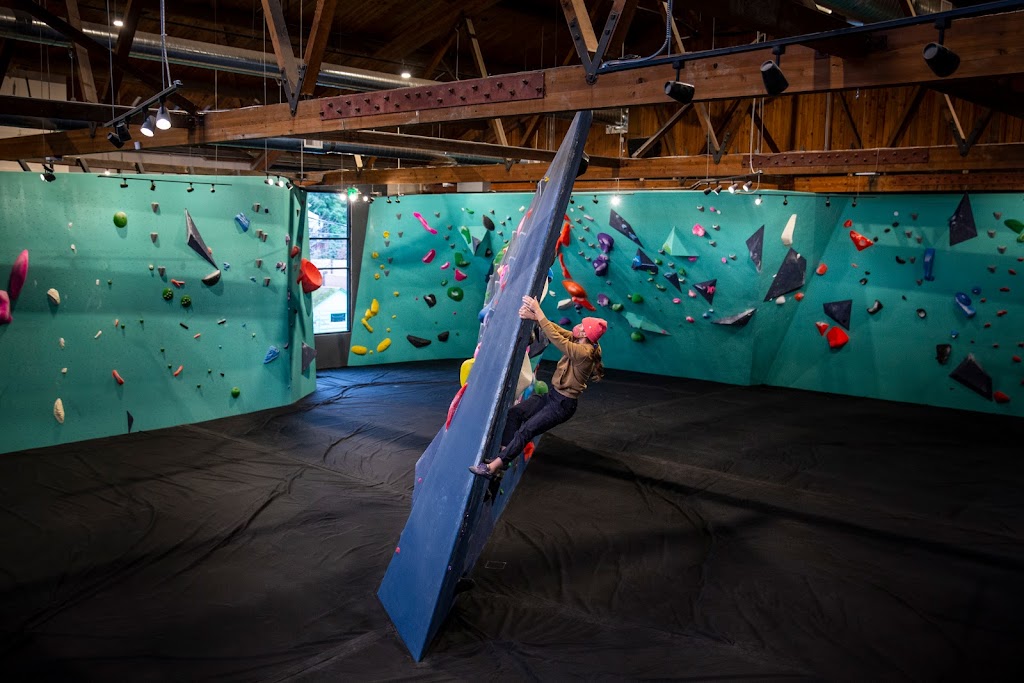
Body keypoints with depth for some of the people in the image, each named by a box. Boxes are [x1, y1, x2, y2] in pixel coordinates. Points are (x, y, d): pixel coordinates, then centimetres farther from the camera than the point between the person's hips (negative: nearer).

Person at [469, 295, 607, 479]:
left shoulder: (584, 353, -27)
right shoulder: (578, 340, -1)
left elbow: (555, 338, -30)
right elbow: (555, 328, -7)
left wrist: (537, 310, -28)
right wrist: (535, 316, -25)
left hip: (563, 404, -9)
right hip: (552, 395, 9)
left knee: (526, 431, -12)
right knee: (515, 413, 1)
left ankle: (492, 468, -9)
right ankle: (503, 456, 7)